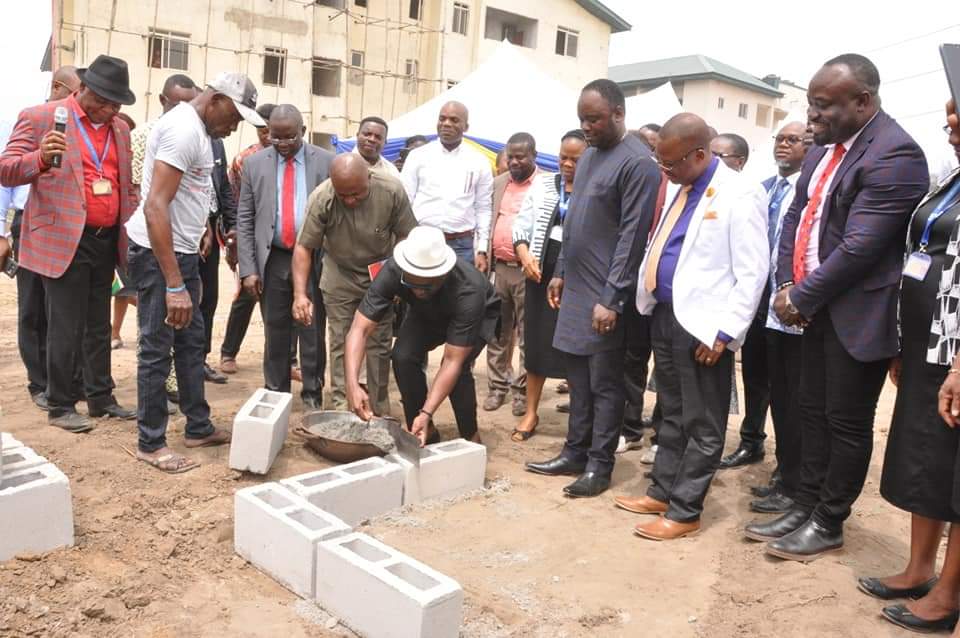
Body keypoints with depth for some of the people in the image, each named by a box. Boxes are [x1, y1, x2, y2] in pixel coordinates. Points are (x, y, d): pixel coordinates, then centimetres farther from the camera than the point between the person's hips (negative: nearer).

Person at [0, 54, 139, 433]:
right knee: (65, 330, -1)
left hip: (107, 241, 6)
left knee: (99, 327, 13)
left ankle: (101, 398, 23)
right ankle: (61, 407, 11)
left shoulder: (120, 129, 13)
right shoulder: (41, 117, -5)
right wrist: (41, 158, -29)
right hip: (65, 241, -6)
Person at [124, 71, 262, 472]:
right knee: (157, 350, 0)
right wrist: (174, 285, -29)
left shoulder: (197, 129, 12)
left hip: (183, 251, 10)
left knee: (191, 342, 15)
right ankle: (151, 443, 13)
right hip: (158, 253, -10)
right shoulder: (183, 130, -19)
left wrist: (188, 274, 18)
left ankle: (198, 428, 27)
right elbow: (155, 207, -27)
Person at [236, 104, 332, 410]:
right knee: (275, 333, 10)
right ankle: (275, 394, 22)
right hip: (272, 260, 2)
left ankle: (312, 396, 18)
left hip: (314, 259, -1)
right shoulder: (255, 163, 5)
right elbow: (245, 219, 5)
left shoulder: (326, 162, 0)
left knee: (313, 333, 5)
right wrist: (248, 268, -3)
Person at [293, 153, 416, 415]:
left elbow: (406, 235, -11)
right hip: (340, 276, 0)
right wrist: (300, 294, -28)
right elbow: (304, 247, -20)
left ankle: (381, 410, 16)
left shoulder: (392, 191, -23)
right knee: (340, 342, 0)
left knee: (380, 343, 5)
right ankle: (342, 408, 8)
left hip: (381, 275, 1)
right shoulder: (321, 199, -24)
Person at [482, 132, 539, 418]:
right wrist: (482, 253, 8)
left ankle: (523, 389, 12)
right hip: (498, 267, 5)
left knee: (527, 334, 2)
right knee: (498, 332, 11)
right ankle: (497, 385, 21)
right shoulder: (498, 183, 12)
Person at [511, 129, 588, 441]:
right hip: (541, 272, 4)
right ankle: (531, 413, 21)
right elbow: (522, 224, 8)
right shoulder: (542, 184, 9)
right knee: (536, 343, 9)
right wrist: (525, 256, -8)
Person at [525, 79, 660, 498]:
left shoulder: (638, 163, -12)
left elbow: (632, 236, -17)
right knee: (578, 377, 13)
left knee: (605, 382, 2)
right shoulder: (589, 155, 14)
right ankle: (575, 453, 24)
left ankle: (599, 465, 13)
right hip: (576, 288, 8)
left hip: (605, 294, -8)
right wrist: (561, 272, 17)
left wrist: (611, 298, -19)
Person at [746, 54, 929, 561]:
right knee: (812, 410, 15)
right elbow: (797, 215, 12)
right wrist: (787, 286, -1)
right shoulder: (825, 146, 9)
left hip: (858, 314, -8)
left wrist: (801, 298, -14)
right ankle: (805, 507, 29)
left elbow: (859, 248, -24)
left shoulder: (894, 155, -19)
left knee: (846, 422, 5)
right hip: (818, 306, 8)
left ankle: (828, 523, 20)